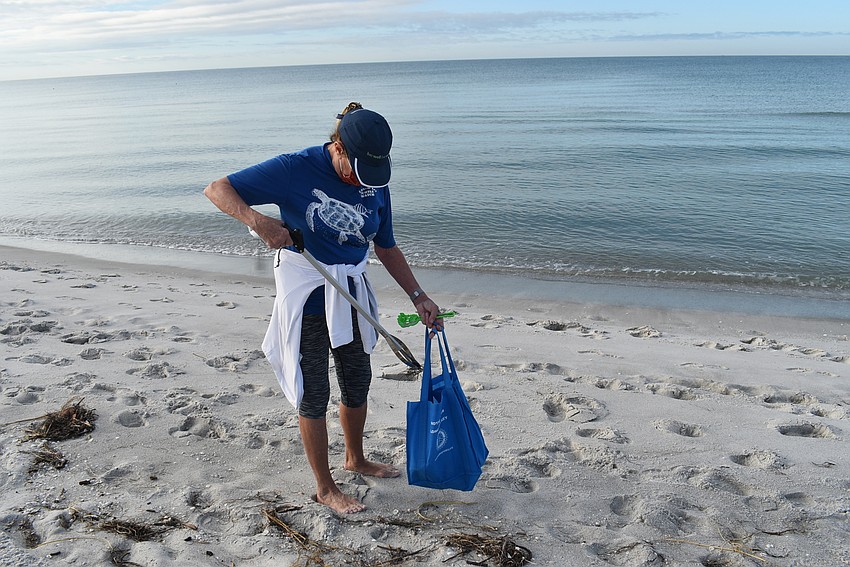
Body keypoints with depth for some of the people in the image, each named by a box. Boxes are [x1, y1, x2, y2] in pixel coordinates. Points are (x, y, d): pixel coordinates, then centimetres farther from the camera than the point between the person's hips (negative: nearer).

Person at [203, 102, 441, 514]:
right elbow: (217, 189, -16)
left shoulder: (375, 184, -2)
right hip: (305, 296, -6)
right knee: (313, 393, 4)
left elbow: (386, 247, 7)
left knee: (357, 382, 19)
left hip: (351, 295, 6)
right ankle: (325, 488, 21)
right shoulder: (295, 170, -18)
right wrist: (257, 220, -34)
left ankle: (356, 459, 44)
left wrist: (418, 296, 2)